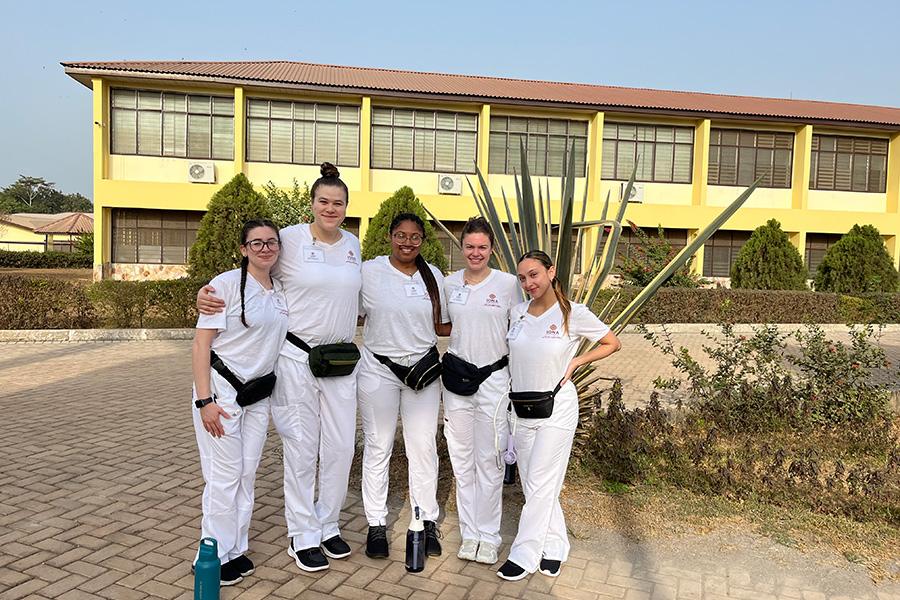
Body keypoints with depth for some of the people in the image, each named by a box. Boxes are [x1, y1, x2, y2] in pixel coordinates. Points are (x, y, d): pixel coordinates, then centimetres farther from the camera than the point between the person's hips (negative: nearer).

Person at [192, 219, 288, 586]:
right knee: (225, 475, -1)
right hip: (222, 390, -6)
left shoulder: (281, 291, 7)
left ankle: (236, 549, 27)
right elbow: (201, 344, -13)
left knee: (247, 474, 12)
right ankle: (214, 556, 16)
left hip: (258, 394, 6)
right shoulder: (226, 285, -12)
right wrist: (204, 401, -18)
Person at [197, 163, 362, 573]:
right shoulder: (290, 239, -7)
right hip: (297, 357, -4)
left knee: (341, 446, 9)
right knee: (302, 448, 4)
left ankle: (328, 525, 30)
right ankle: (303, 537, 21)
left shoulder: (353, 245, 9)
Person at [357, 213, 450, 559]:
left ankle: (427, 521, 22)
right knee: (377, 447, 8)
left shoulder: (433, 276, 5)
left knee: (424, 447, 6)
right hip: (378, 370, -2)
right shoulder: (369, 271, -3)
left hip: (423, 370, 2)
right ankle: (376, 525, 22)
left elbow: (441, 325, 9)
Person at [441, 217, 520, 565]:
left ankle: (488, 536, 17)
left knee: (489, 460, 2)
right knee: (462, 459, 10)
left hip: (494, 377, -3)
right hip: (456, 377, 3)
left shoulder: (508, 283, -3)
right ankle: (469, 533, 23)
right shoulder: (449, 284, 5)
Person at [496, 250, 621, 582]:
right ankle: (554, 547, 27)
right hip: (520, 408, 5)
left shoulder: (574, 314, -10)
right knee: (532, 484, 11)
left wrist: (575, 362, -7)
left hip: (556, 408, -5)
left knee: (540, 485, 0)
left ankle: (524, 555, 12)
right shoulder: (516, 313, 2)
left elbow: (612, 342, 2)